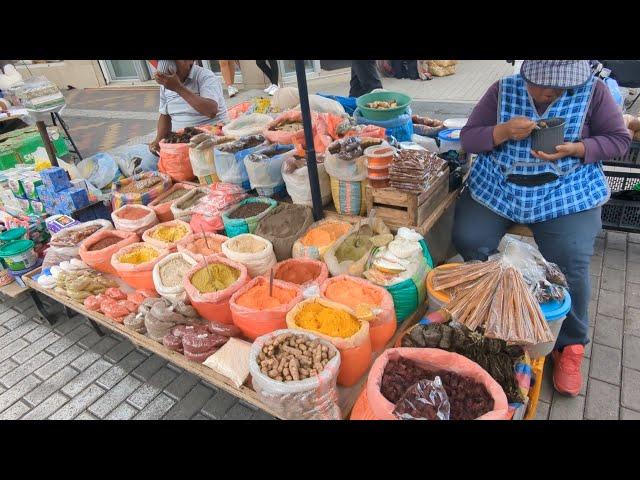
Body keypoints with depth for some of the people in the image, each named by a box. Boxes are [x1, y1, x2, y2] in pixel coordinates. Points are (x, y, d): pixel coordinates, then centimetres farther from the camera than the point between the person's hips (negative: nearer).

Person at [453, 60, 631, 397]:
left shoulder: (593, 91, 1)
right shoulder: (503, 90, 2)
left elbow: (619, 139, 4)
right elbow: (468, 139, 0)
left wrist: (575, 148, -16)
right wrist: (504, 131, -21)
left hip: (568, 193, -1)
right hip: (496, 188, 2)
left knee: (571, 264, -19)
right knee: (467, 241, -19)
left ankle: (570, 346, 8)